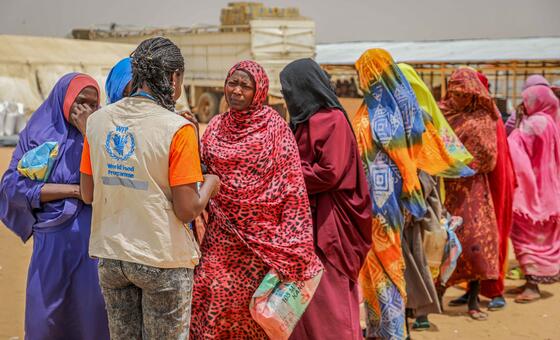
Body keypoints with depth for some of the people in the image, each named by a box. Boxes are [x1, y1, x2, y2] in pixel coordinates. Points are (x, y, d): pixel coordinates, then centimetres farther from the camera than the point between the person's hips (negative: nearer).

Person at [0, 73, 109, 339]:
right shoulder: (37, 133, 5)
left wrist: (89, 132, -11)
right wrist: (72, 190, -9)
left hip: (92, 236, 0)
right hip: (51, 238, 1)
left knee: (91, 311, 2)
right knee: (46, 314, 6)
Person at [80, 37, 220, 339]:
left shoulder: (98, 120, 0)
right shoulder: (177, 128, -16)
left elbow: (88, 194, 7)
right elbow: (187, 210, -15)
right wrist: (210, 185, 3)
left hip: (109, 254, 5)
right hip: (162, 259, -5)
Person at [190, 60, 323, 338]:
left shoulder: (274, 127, -6)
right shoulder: (216, 126, 7)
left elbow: (291, 183, -9)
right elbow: (202, 172, 18)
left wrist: (291, 240, -13)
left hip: (261, 235, -3)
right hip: (222, 234, 4)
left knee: (251, 304, 3)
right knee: (211, 293, -5)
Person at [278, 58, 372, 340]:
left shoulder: (332, 120, -13)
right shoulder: (305, 120, 15)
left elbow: (329, 173, -19)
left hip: (325, 225, -9)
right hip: (305, 221, 9)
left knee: (326, 301, -4)